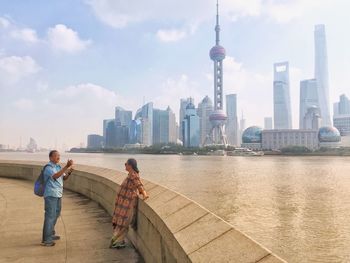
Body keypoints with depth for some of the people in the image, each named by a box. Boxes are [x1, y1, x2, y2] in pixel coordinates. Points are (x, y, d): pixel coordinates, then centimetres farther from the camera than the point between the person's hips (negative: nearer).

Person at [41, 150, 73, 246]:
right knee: (50, 216, -6)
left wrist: (69, 172, -8)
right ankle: (46, 240, 1)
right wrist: (66, 167, -37)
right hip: (51, 195, -9)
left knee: (56, 214, 19)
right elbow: (55, 176, -32)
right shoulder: (48, 167, -14)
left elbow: (64, 178, 11)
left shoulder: (58, 166, 10)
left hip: (58, 195, 9)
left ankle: (51, 234, 35)